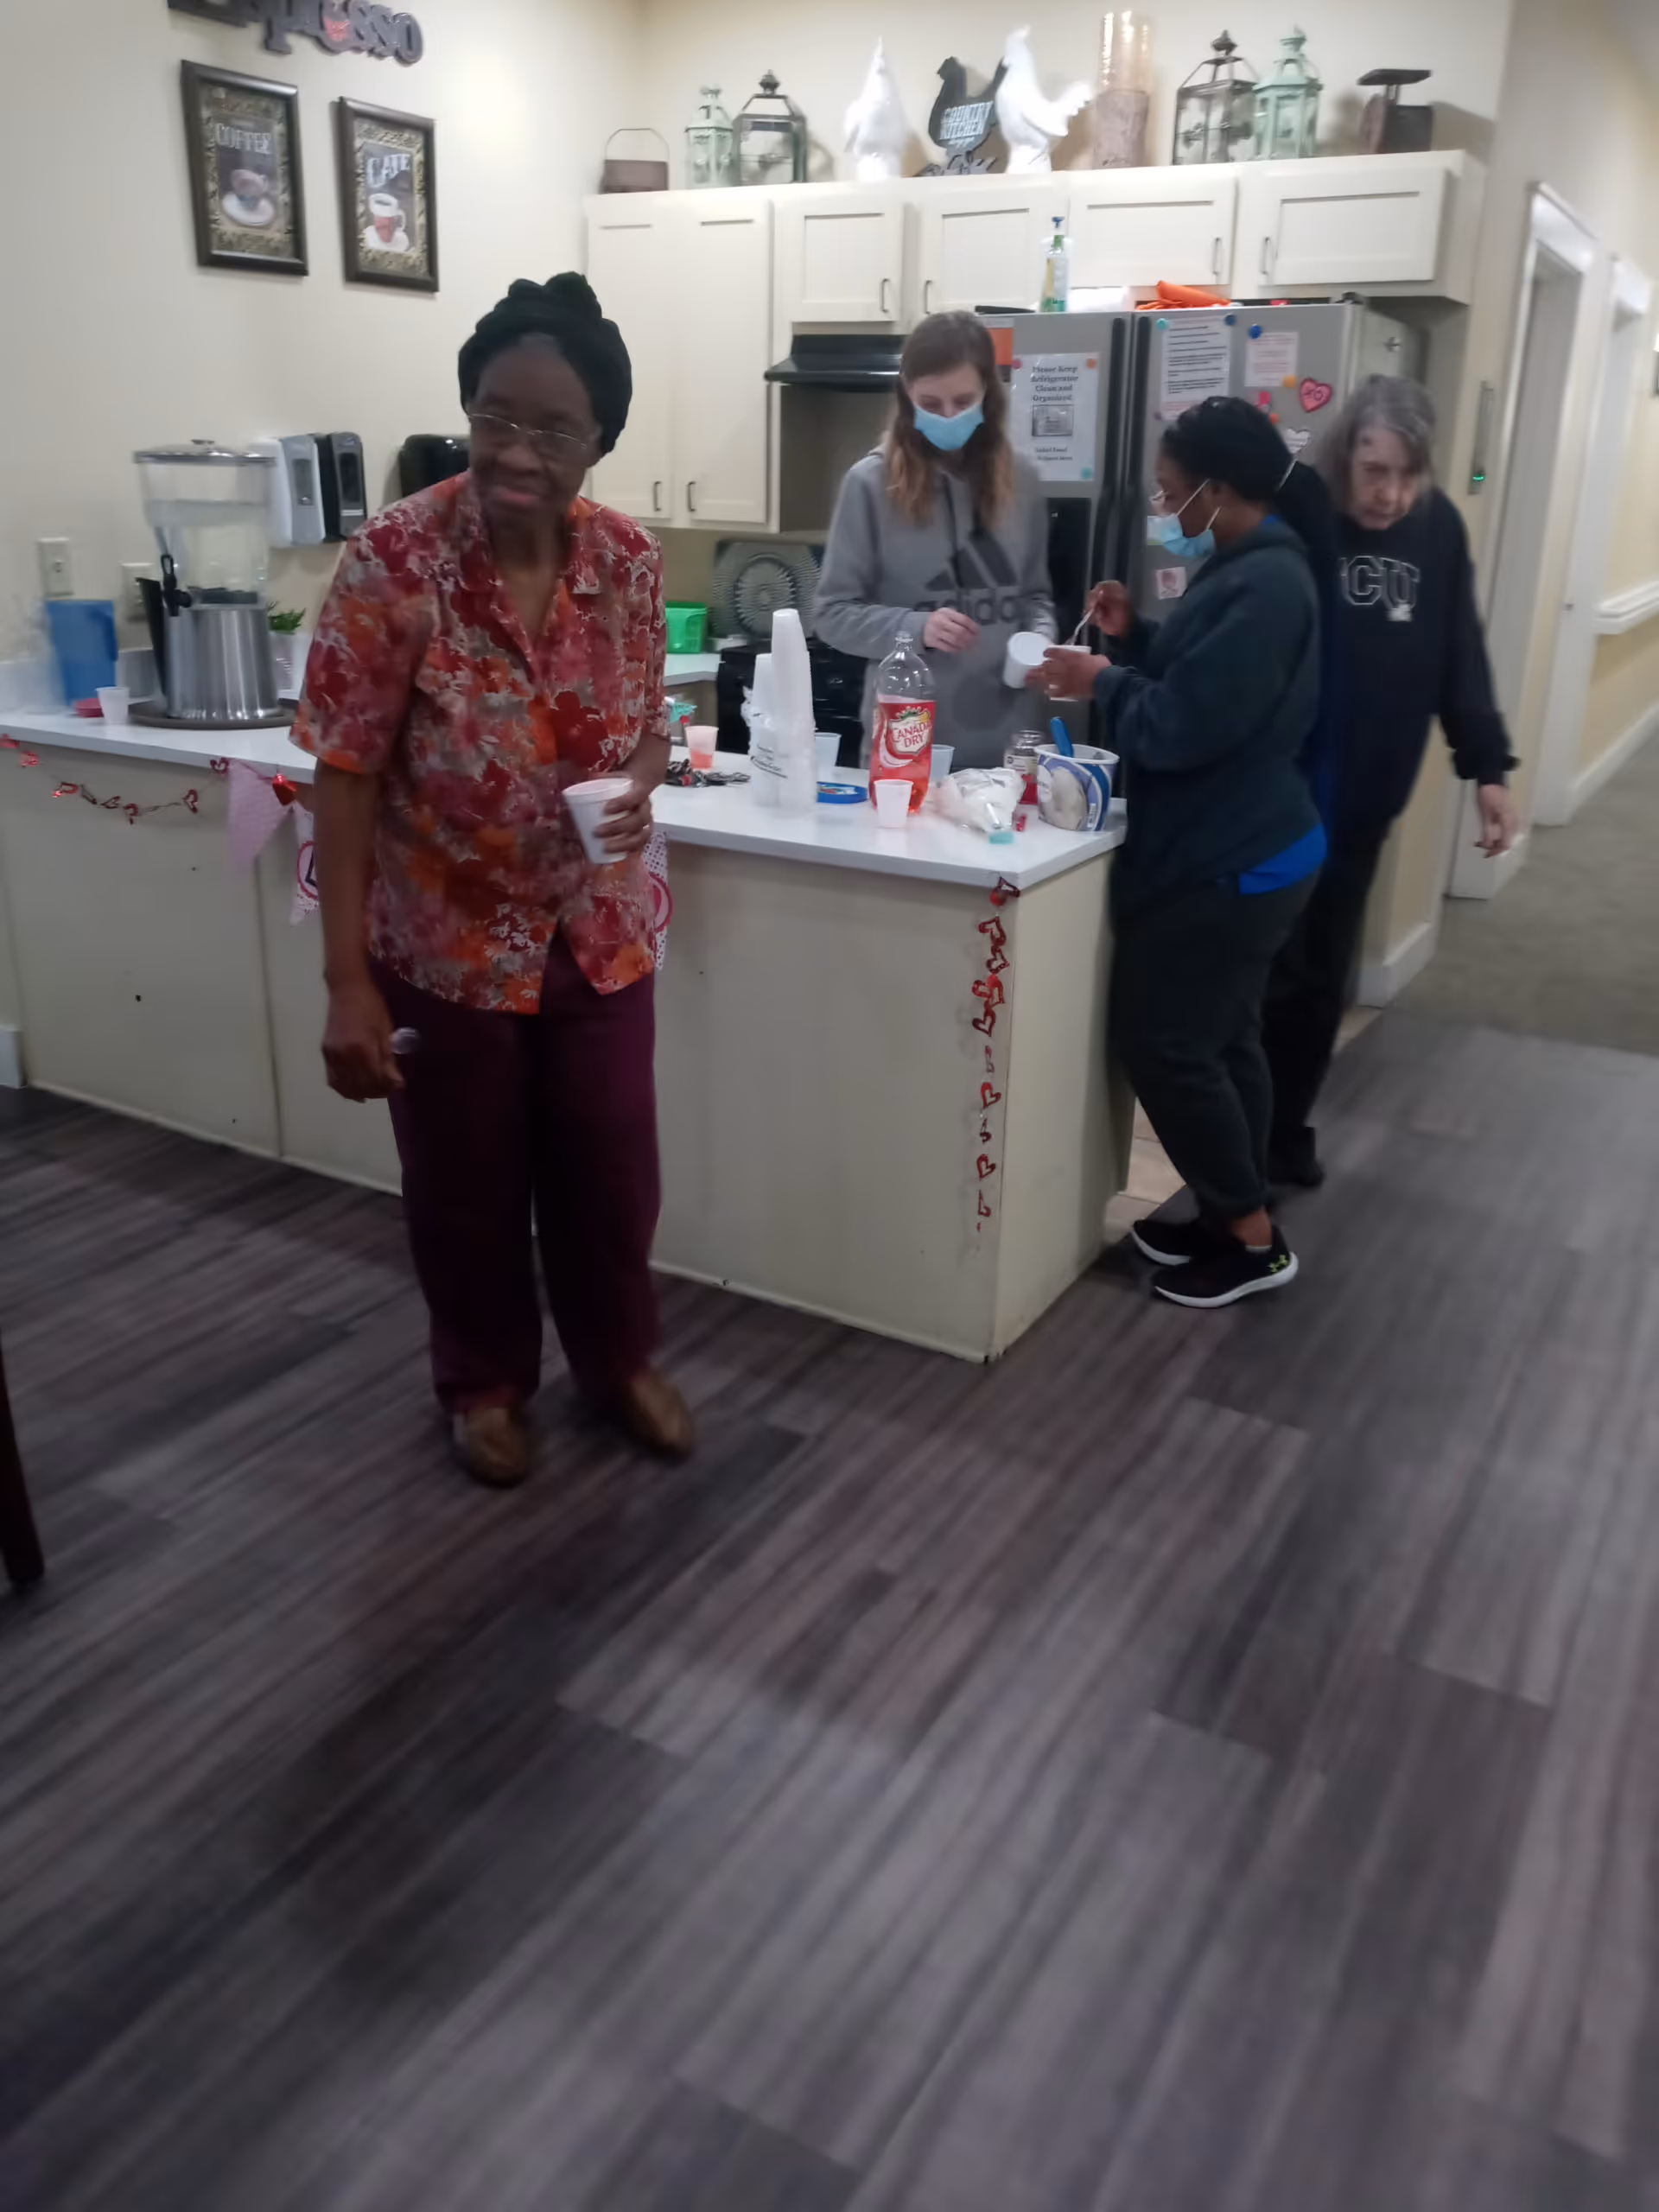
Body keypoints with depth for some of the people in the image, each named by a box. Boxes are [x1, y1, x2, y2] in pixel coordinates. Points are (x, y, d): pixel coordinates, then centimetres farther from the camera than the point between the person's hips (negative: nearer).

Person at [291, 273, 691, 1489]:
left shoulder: (631, 560, -7)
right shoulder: (390, 564, -20)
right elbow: (345, 781, -16)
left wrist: (639, 785, -17)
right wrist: (348, 983, -17)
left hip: (599, 936, 3)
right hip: (445, 949, -3)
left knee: (612, 1173, 15)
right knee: (467, 1189, 14)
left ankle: (621, 1359, 42)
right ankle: (486, 1381, 40)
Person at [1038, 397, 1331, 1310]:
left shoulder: (1261, 585, -23)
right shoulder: (1252, 567, 11)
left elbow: (1181, 726, -26)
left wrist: (1101, 682, -11)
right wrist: (1134, 636, 4)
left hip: (1226, 862, -11)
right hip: (1238, 851, 11)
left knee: (1163, 1041, -2)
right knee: (1218, 1039, 17)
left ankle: (1252, 1238, 10)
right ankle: (1233, 1217, 29)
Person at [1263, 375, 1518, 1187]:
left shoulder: (1439, 527, 2)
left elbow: (1460, 655, 9)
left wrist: (1488, 767, 8)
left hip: (1363, 800, 5)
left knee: (1323, 976, 14)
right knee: (1265, 975, 3)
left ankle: (1285, 1132, 30)